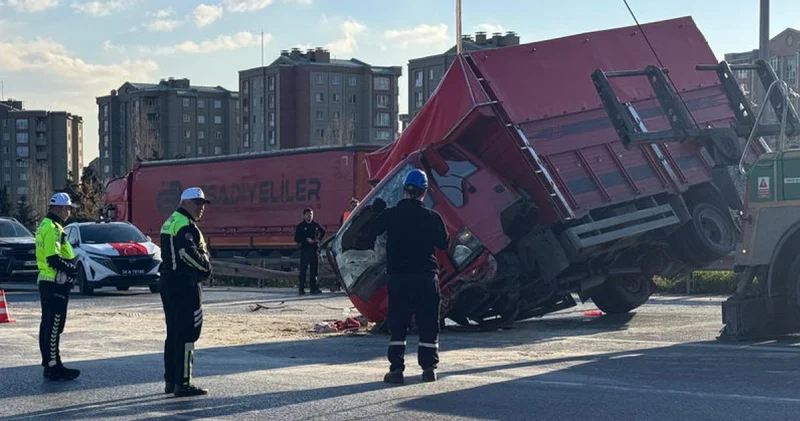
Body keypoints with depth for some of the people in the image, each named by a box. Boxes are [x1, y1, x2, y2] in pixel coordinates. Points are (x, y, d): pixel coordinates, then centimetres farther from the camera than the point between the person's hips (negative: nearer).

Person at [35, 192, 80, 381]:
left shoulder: (46, 225, 17)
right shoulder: (52, 228, -16)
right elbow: (53, 259, -24)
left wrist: (70, 266, 12)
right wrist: (72, 269, -17)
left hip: (47, 281, 11)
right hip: (55, 283, -11)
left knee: (48, 325, 15)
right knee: (54, 326, -9)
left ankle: (48, 363, 22)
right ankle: (53, 367, -8)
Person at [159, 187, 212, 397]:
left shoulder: (170, 222, 18)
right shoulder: (186, 226, -15)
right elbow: (189, 253, -27)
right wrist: (205, 268, -10)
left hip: (169, 283, 10)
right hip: (186, 286, -10)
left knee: (173, 334, 15)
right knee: (187, 335, -7)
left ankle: (170, 381, 21)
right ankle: (183, 383, -7)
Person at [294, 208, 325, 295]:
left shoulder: (316, 225, 11)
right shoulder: (300, 226, 1)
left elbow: (323, 231, 29)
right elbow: (297, 239, -3)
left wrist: (319, 238, 12)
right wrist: (306, 239, -15)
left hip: (315, 250, 4)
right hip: (305, 250, -4)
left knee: (314, 270, 6)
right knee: (303, 270, -6)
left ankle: (314, 288, 12)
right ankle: (301, 288, -3)